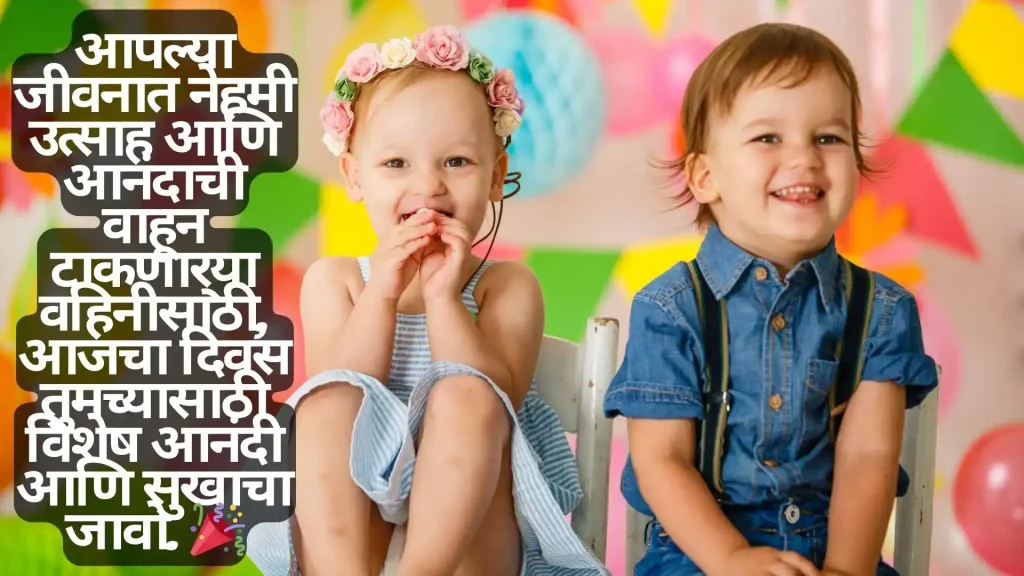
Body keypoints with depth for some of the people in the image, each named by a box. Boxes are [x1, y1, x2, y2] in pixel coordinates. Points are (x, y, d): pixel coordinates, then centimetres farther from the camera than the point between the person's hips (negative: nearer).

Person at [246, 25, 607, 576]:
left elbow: (495, 400, -12)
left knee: (462, 394, -27)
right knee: (327, 398, -24)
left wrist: (443, 297, -19)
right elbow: (331, 399, -7)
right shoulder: (334, 281, 7)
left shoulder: (506, 285, 2)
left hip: (470, 523, -1)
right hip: (347, 517, 2)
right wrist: (382, 294, -16)